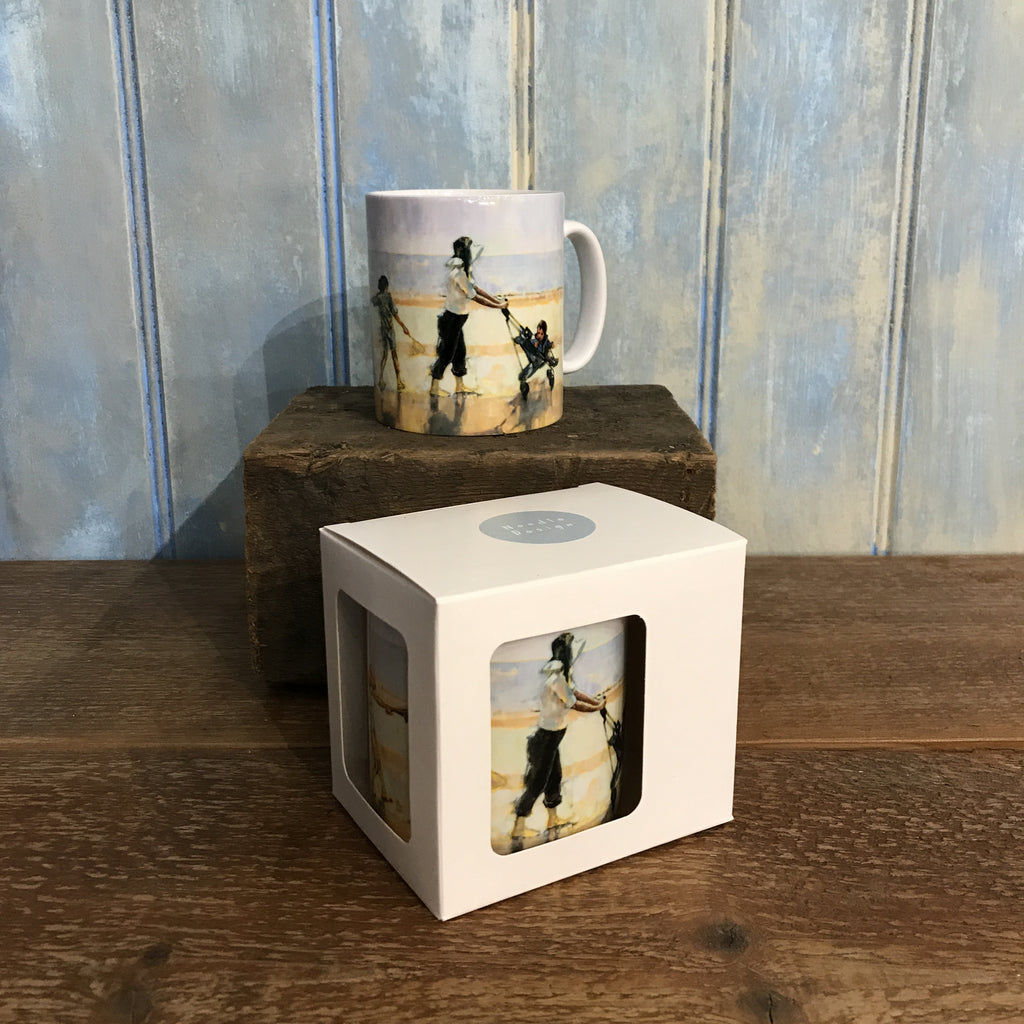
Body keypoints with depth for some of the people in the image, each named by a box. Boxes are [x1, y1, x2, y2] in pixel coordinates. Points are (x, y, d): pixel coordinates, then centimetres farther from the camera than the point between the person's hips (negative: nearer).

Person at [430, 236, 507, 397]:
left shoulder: (462, 271, 9)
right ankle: (434, 388, 10)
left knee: (460, 352, 14)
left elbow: (477, 288, 9)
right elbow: (475, 297, -20)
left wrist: (498, 301, 3)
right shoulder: (458, 274, -22)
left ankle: (460, 387, 24)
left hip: (456, 319, 10)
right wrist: (498, 306, -13)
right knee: (446, 353, -1)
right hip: (451, 319, -10)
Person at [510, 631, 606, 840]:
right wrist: (597, 708, -2)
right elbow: (574, 704, -17)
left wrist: (597, 701, 4)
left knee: (555, 776, 21)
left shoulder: (562, 672, 4)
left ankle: (553, 819, 36)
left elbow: (575, 692, 13)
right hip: (545, 737, -10)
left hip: (551, 736, 10)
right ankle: (519, 828, 6)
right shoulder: (557, 678, -26)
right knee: (537, 782, -2)